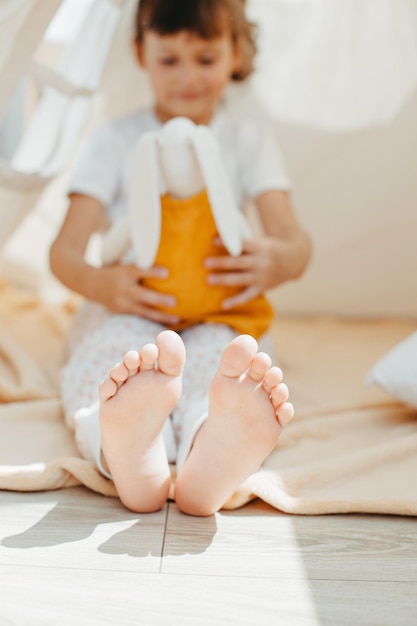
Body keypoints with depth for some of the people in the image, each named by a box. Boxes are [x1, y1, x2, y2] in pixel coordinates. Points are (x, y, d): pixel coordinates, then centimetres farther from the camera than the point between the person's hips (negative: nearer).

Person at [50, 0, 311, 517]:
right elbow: (64, 250, -2)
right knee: (118, 343, -36)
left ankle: (211, 461, -67)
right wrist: (101, 285, -28)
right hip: (128, 314, 0)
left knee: (219, 353, -35)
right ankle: (130, 459, -68)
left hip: (215, 317, 1)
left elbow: (295, 241, -2)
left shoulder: (249, 140, 10)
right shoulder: (116, 142, 6)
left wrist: (278, 261, -30)